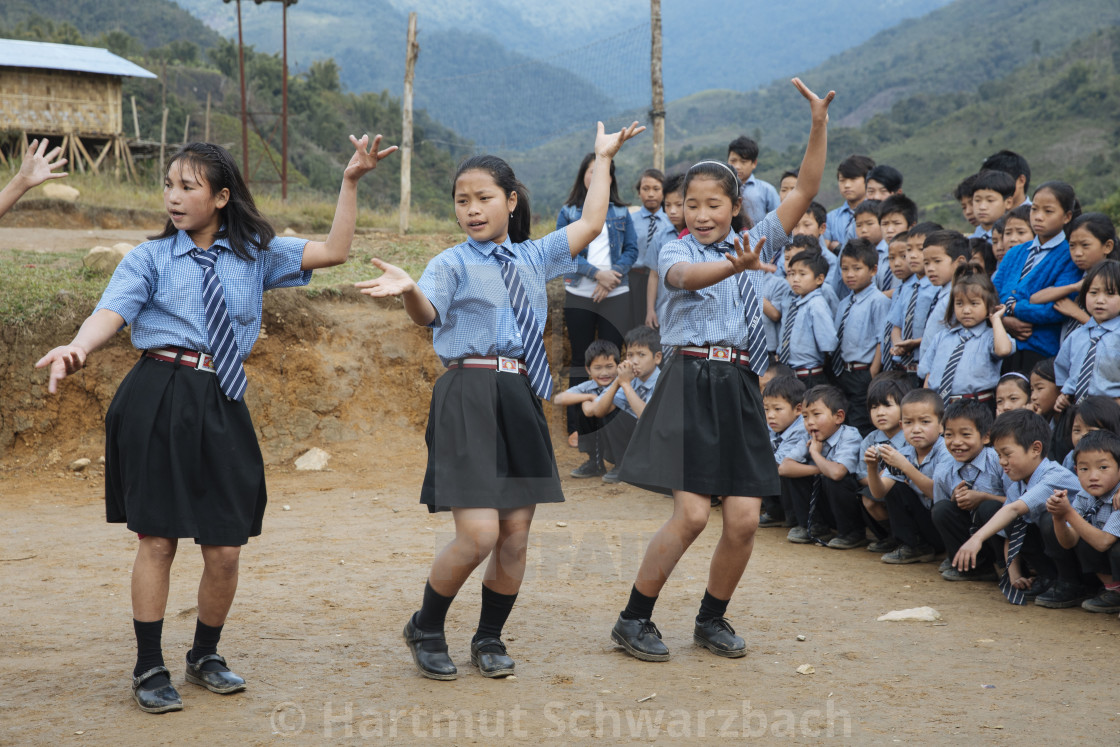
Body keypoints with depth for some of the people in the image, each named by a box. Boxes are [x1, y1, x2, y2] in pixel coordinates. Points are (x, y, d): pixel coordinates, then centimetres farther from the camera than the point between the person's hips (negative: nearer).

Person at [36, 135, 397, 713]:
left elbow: (333, 252, 5)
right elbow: (112, 311, -12)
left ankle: (204, 657, 28)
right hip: (158, 399, -2)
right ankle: (149, 668, 15)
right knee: (157, 539, 1)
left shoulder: (255, 254, 11)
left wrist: (349, 183, -1)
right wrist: (78, 348, -33)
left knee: (226, 550, 4)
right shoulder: (150, 257, 3)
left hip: (222, 405, 2)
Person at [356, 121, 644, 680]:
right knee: (478, 533, -13)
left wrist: (603, 158, 26)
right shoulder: (452, 263, 0)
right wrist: (408, 290, -40)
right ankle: (425, 629, 10)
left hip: (522, 397, 5)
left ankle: (489, 638, 25)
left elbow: (589, 224, 21)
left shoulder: (534, 257, 16)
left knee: (516, 534, 5)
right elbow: (427, 313, -18)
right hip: (467, 397, -5)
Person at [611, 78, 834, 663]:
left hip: (739, 387, 4)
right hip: (691, 382, -4)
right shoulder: (677, 250, 2)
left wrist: (819, 126, -6)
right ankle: (633, 619, 4)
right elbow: (686, 277, -23)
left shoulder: (754, 244, 13)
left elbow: (805, 193, 5)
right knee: (692, 513, -12)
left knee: (743, 520, -1)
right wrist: (736, 265, -42)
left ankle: (712, 618, 21)